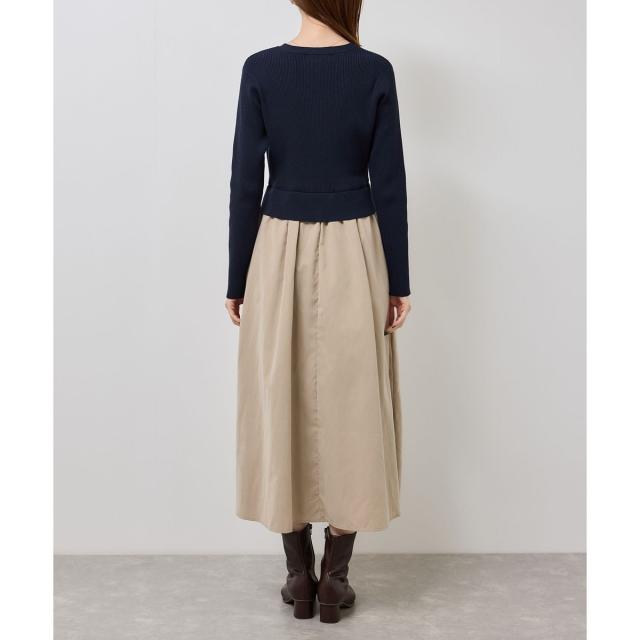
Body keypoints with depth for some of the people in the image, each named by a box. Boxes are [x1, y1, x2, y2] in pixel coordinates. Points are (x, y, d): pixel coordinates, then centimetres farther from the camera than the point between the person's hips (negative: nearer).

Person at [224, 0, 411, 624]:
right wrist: (399, 281, 4)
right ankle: (334, 575, 16)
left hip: (279, 253, 1)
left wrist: (237, 280, 4)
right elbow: (390, 185, -4)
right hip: (353, 256, 0)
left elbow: (245, 183, -4)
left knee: (283, 407, 10)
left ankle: (298, 572, 18)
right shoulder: (375, 71, -4)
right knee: (350, 408, 8)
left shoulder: (260, 69, -4)